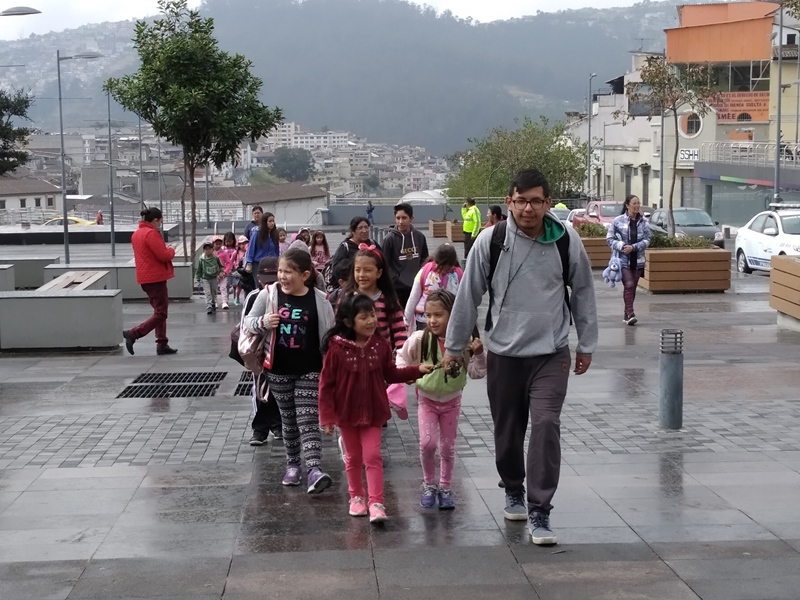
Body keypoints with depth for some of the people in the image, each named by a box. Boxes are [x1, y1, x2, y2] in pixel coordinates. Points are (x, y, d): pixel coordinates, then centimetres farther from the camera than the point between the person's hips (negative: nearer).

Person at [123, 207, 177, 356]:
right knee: (161, 314, -5)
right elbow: (164, 255, -21)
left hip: (146, 277, 10)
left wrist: (166, 250, 11)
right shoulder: (151, 233, -17)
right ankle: (133, 334, -13)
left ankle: (162, 345, 16)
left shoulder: (137, 234, 13)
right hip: (156, 277, -10)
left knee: (160, 311, 16)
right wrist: (172, 251, -1)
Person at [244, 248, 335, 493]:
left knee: (308, 420, -8)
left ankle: (314, 469, -18)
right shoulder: (269, 294, -5)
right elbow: (248, 321, 5)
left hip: (310, 370, -2)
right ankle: (292, 464, 28)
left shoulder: (319, 300, -7)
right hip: (279, 369, 2)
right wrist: (262, 322, -18)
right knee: (288, 420, 13)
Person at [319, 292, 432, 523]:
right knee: (353, 457, 14)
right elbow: (326, 384, -12)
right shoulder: (337, 348, -17)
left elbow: (391, 375, 6)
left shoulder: (380, 345, -6)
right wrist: (327, 416, -12)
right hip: (347, 412, -1)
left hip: (373, 411, 1)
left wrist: (417, 370, -6)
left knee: (372, 456, -2)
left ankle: (376, 503, -4)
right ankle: (356, 497, 30)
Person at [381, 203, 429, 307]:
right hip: (398, 287, -4)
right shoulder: (390, 239, -9)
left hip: (417, 286, 4)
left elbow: (425, 259, 14)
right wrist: (396, 280, -14)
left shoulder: (419, 237, 3)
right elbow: (385, 264, -8)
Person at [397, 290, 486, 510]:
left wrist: (479, 355, -25)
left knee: (448, 447, 9)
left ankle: (445, 488, 28)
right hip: (427, 399, 0)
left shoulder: (464, 342, -17)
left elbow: (477, 373, -9)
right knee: (427, 442, -13)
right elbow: (402, 358, 1)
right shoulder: (420, 339, -17)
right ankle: (429, 485, 9)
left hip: (451, 401, 1)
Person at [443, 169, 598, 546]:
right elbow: (468, 295, 0)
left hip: (551, 352, 0)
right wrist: (454, 346, 5)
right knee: (507, 429, 12)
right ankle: (513, 491, 38)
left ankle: (539, 512, -8)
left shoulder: (567, 242, -5)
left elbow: (583, 293, 8)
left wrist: (586, 345, 12)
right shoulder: (491, 240, -8)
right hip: (503, 352, 1)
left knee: (546, 426, -13)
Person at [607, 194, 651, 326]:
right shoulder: (618, 221, -3)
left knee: (632, 287, 10)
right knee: (628, 285, -15)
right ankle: (630, 314, -16)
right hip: (623, 259, -3)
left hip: (638, 260, 3)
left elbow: (647, 240, -1)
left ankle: (627, 314, 22)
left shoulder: (644, 222, 3)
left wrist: (633, 247, -15)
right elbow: (610, 238, 0)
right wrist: (621, 246, -15)